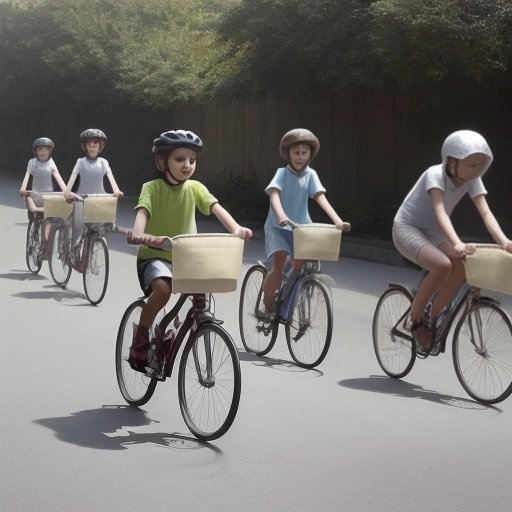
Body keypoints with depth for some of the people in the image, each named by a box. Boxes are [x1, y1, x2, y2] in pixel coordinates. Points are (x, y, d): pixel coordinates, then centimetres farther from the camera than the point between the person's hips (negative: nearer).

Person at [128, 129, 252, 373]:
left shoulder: (194, 188, -2)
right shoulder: (152, 188, -11)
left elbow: (216, 208, -17)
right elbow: (142, 211, -29)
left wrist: (236, 228, -37)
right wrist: (138, 234, -52)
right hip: (154, 255, -4)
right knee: (163, 288, -32)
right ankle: (140, 336, -10)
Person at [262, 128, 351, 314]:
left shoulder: (310, 175, -3)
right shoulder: (282, 173, -10)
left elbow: (320, 198, -15)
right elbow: (274, 194, -27)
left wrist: (338, 221, -31)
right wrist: (281, 216, -48)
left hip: (301, 226, 3)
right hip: (278, 227, -3)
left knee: (300, 264, -10)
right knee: (279, 264, -22)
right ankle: (268, 307, -7)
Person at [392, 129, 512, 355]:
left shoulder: (472, 180, -10)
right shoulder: (435, 174, -27)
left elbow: (485, 212, -20)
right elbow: (440, 212, -40)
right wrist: (457, 244, -56)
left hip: (433, 232, 6)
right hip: (407, 228, -6)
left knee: (464, 266, -20)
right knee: (442, 265, -32)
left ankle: (432, 318, -1)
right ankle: (415, 318, -10)